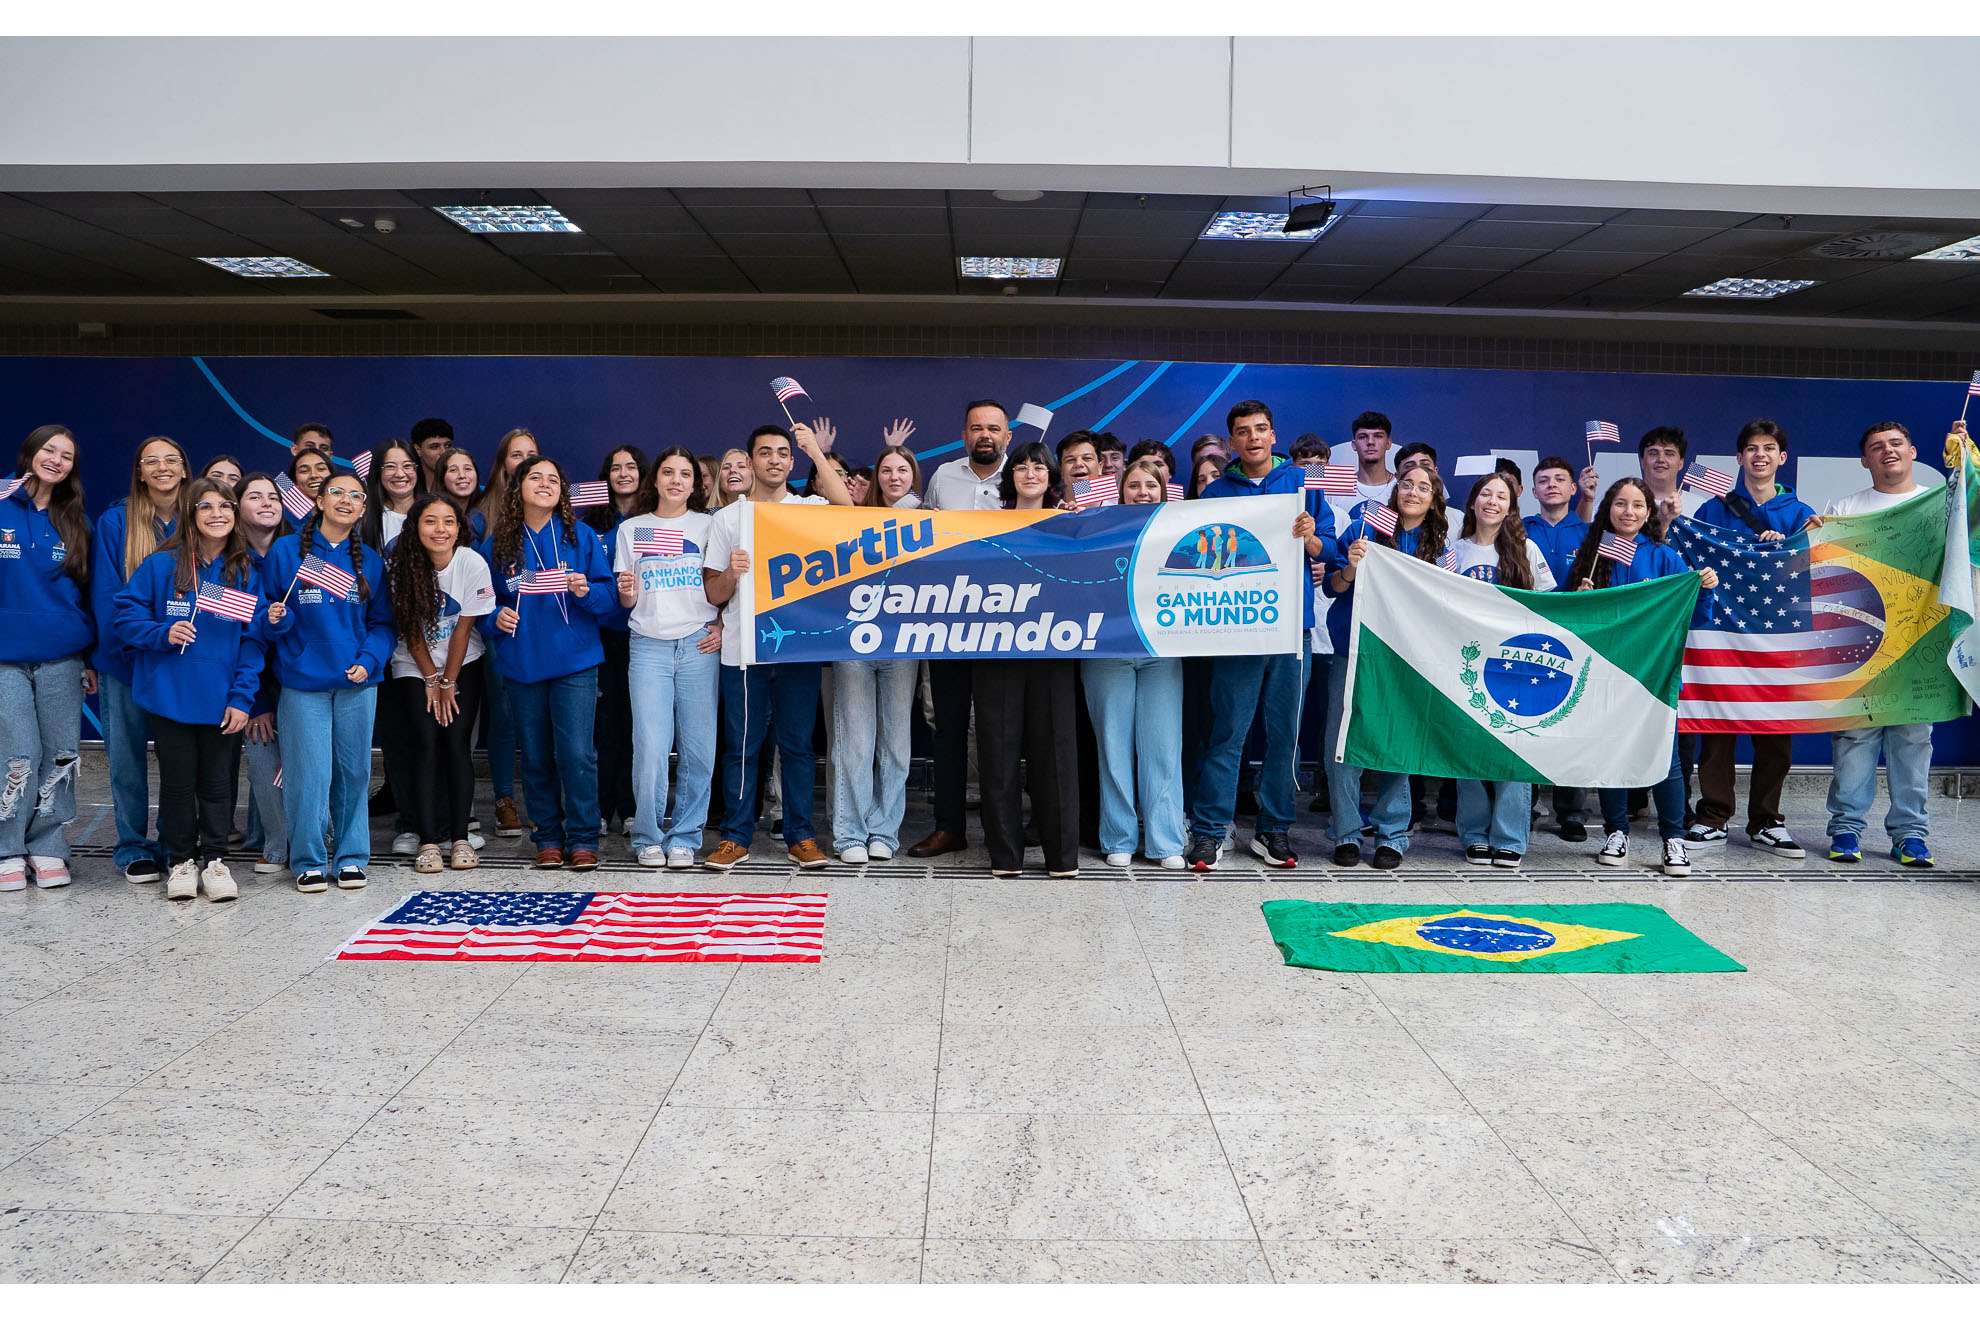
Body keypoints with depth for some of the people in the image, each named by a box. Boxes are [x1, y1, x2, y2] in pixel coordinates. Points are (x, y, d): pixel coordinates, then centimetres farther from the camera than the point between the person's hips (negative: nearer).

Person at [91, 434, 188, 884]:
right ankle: (133, 847, 17)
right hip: (125, 661, -1)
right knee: (127, 757, 6)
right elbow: (105, 593, -6)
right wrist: (135, 641, -16)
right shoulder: (115, 522, -3)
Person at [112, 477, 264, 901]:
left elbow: (253, 640, 0)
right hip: (170, 696, -1)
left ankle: (215, 860, 22)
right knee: (178, 781, 9)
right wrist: (162, 634, -19)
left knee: (217, 782, 10)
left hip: (222, 701, 1)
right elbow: (124, 615, -1)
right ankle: (181, 861, 23)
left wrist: (242, 697, -7)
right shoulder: (160, 565, -4)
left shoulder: (246, 573, 1)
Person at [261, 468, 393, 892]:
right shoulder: (286, 551, 1)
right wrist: (276, 619, -18)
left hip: (357, 682, 2)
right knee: (310, 773, -2)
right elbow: (272, 612, 4)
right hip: (303, 682, -2)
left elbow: (382, 623, 8)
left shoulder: (370, 562, 8)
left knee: (354, 771, 7)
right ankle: (309, 861, 12)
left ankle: (351, 857, 20)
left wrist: (369, 660, -8)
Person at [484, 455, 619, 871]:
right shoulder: (499, 543, 6)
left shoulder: (581, 536, 2)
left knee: (576, 754, -8)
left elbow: (610, 597, 1)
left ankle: (582, 840, 4)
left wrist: (586, 592, -19)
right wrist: (496, 618, -8)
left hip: (574, 662, -2)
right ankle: (547, 838, 21)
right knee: (535, 758, 10)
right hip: (521, 663, 2)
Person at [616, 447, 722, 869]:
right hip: (648, 646, 0)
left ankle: (685, 837, 11)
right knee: (650, 747, -6)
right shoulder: (632, 529, 13)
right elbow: (627, 601, 13)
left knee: (698, 749, -1)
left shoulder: (709, 526, 10)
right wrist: (626, 593, -9)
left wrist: (723, 628, -6)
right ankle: (648, 838, 9)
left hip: (699, 644, 0)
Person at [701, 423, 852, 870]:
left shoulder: (809, 508, 8)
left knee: (798, 744, 5)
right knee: (741, 746, 4)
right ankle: (736, 836, 13)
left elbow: (846, 510, -16)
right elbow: (714, 595, 7)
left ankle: (799, 835, 13)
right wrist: (730, 572, -15)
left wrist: (817, 451, -14)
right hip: (743, 649, 0)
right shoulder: (727, 519, 9)